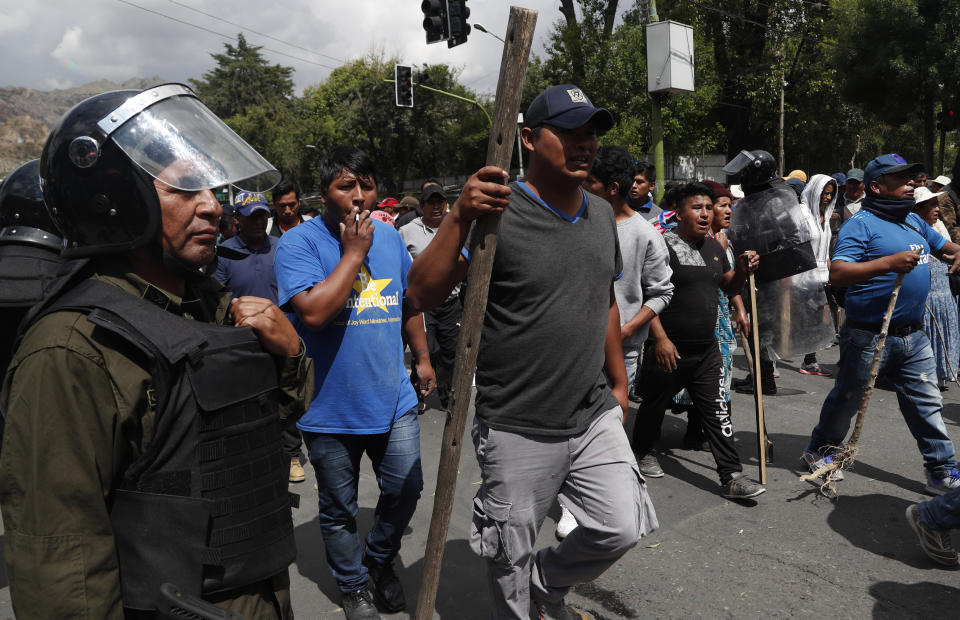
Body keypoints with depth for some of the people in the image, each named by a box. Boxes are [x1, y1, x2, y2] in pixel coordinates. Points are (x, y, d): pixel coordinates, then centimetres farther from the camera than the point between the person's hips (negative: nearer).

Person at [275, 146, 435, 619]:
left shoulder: (390, 237, 5)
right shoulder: (299, 243, -12)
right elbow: (313, 313, -27)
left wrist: (422, 357, 19)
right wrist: (354, 253, -21)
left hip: (393, 399, 4)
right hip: (331, 408, -4)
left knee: (405, 492, 13)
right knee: (339, 511, 13)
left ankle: (380, 561, 42)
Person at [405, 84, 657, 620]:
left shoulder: (602, 214, 7)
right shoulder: (498, 213, -14)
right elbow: (422, 295, -20)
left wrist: (619, 383, 21)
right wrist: (460, 217, -31)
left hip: (595, 417, 6)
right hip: (518, 430, -5)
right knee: (510, 561, 9)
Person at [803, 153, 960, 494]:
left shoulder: (914, 221, 12)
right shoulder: (861, 224, -14)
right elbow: (837, 273, -25)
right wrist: (889, 263, -31)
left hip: (914, 336, 7)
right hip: (870, 336, -7)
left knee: (927, 404, 12)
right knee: (846, 399, 10)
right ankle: (819, 451, 31)